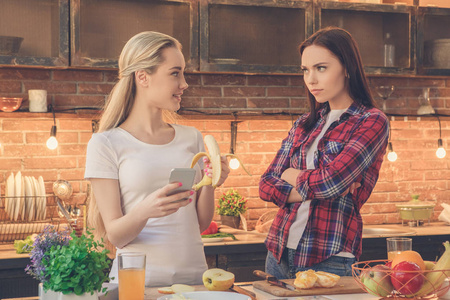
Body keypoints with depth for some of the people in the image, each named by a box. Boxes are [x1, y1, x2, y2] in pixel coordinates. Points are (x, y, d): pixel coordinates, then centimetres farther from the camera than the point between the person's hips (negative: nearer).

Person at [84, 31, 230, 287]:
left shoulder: (192, 138, 10)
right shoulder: (106, 144, -5)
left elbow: (200, 224, 11)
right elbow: (114, 236, -8)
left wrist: (209, 185, -7)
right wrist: (145, 210, -27)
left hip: (194, 277, 3)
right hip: (137, 281, -3)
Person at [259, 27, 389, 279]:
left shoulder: (372, 122, -6)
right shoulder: (304, 125, 12)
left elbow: (330, 181, -18)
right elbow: (266, 186, 6)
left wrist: (292, 176, 1)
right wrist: (313, 189, -10)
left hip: (330, 262, -6)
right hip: (279, 255, 6)